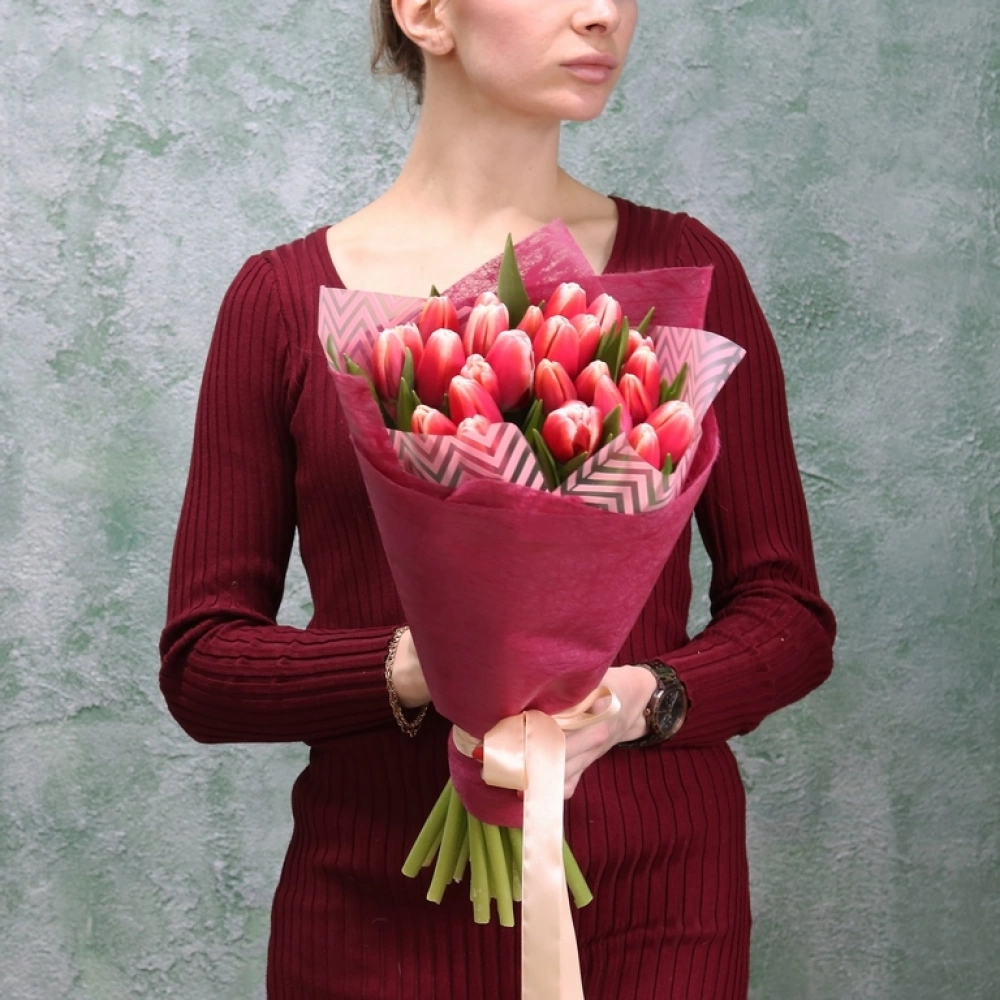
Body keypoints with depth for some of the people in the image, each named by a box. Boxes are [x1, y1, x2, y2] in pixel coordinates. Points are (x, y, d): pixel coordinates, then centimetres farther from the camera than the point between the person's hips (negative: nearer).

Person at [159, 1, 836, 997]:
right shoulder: (283, 299, 0)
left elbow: (788, 615, 4)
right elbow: (201, 662, -1)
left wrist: (637, 698, -16)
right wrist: (417, 669, -19)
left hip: (654, 894, 1)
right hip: (383, 907, -1)